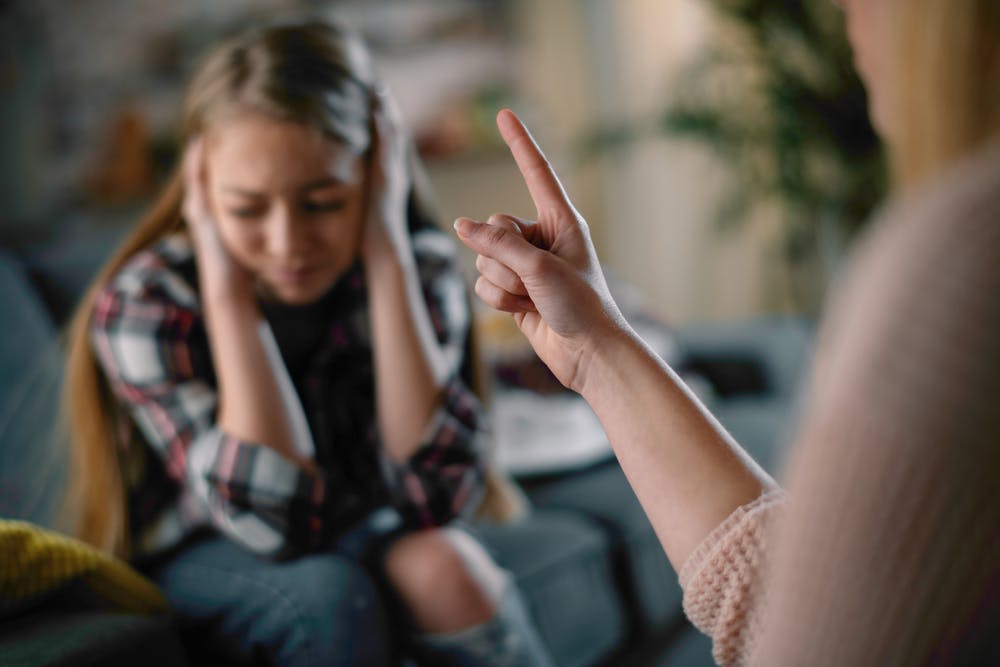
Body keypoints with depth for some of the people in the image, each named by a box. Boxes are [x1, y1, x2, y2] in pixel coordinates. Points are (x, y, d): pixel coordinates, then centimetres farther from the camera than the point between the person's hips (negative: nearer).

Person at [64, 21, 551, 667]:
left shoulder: (416, 265, -16)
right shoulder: (142, 304, -22)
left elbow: (435, 496, -29)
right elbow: (277, 518, -31)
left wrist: (386, 254, -32)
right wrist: (226, 286, -34)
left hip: (361, 529, 2)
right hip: (201, 559, -1)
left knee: (441, 566, -31)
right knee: (325, 593, -33)